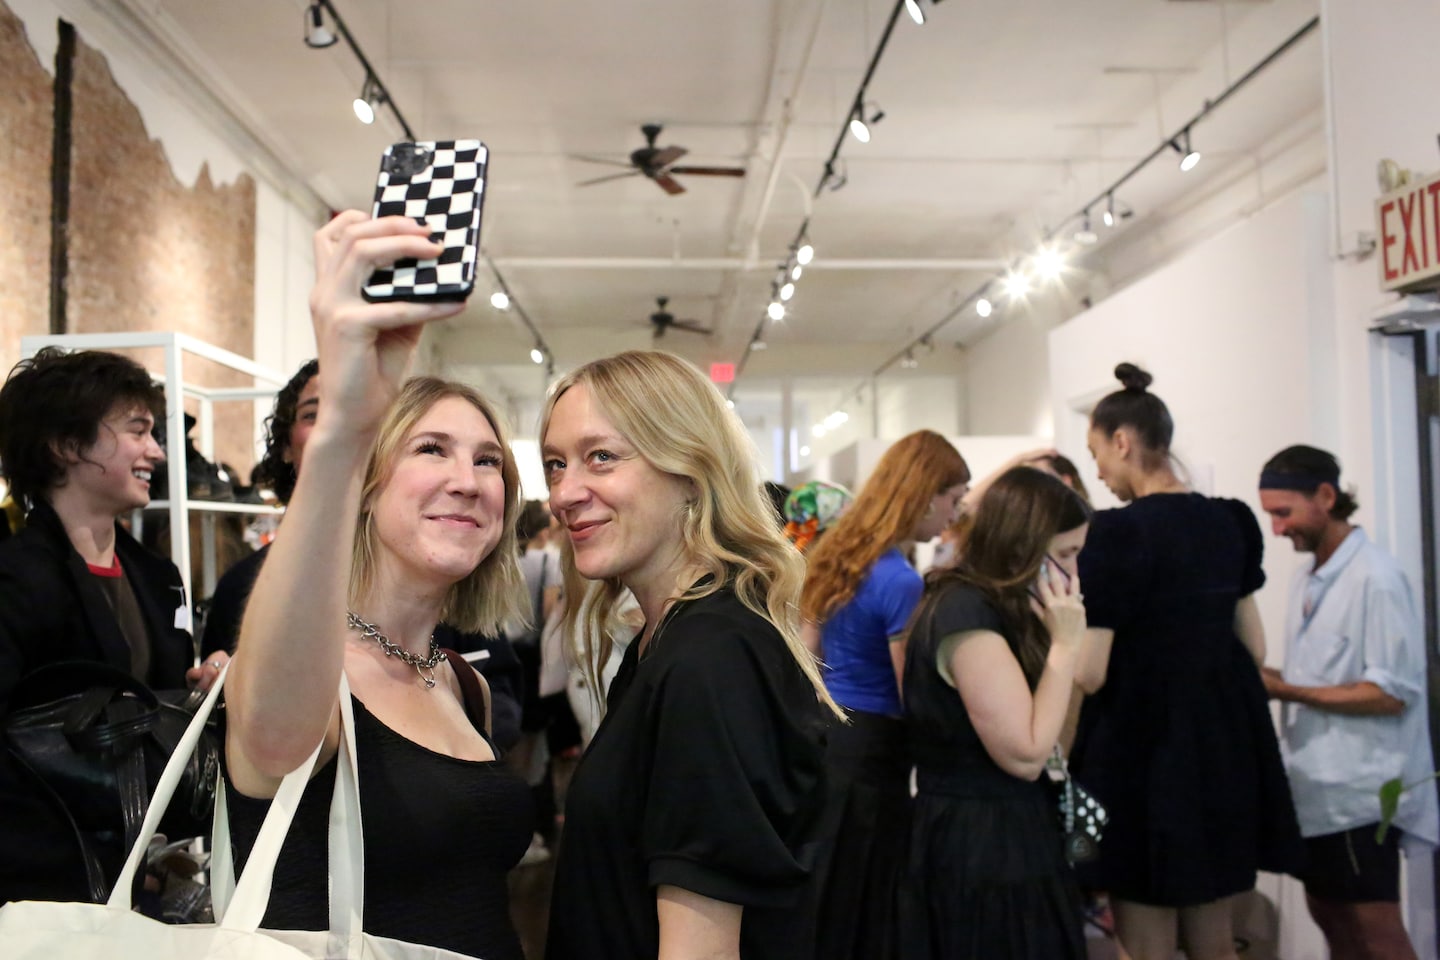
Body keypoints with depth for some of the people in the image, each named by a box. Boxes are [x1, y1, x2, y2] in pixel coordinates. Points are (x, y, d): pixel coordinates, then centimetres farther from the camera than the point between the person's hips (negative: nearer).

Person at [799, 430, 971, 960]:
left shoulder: (834, 552, 7)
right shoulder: (901, 582, -19)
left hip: (821, 734, 8)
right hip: (869, 751, -8)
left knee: (814, 900, 17)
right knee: (861, 913, 5)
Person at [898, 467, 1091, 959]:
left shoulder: (981, 605, 10)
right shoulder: (967, 613, -20)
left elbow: (1036, 744, 10)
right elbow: (1026, 753, -23)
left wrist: (1058, 641, 2)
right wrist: (1065, 643, -18)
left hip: (996, 838, 10)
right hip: (982, 849, -10)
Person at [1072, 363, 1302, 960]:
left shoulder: (1117, 532, -16)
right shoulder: (1230, 523, 6)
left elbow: (1088, 674, -17)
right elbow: (1253, 647, 13)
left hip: (1144, 745, -7)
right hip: (1224, 742, 8)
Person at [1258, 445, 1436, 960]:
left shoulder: (1376, 578, -16)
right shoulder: (1307, 578, 10)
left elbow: (1393, 693, -19)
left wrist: (1286, 691, -22)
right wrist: (1269, 682, -3)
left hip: (1360, 789, -8)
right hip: (1319, 783, 8)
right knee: (1329, 917, 17)